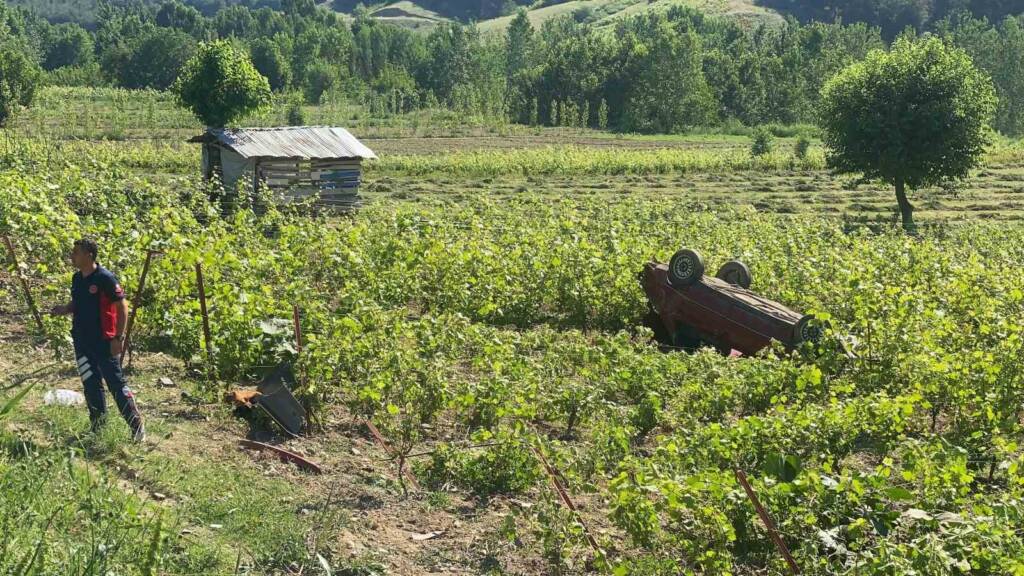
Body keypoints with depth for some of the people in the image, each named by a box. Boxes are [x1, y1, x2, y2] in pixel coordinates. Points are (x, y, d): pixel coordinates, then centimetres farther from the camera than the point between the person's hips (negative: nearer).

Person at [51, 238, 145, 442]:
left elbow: (122, 307, -14)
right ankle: (97, 427, 23)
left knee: (116, 383, -5)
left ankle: (137, 427, 1)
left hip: (104, 341, -7)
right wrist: (64, 309, -2)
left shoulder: (105, 278, -16)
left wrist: (119, 337, -17)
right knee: (91, 385, 12)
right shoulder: (76, 278, 7)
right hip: (82, 341, 7)